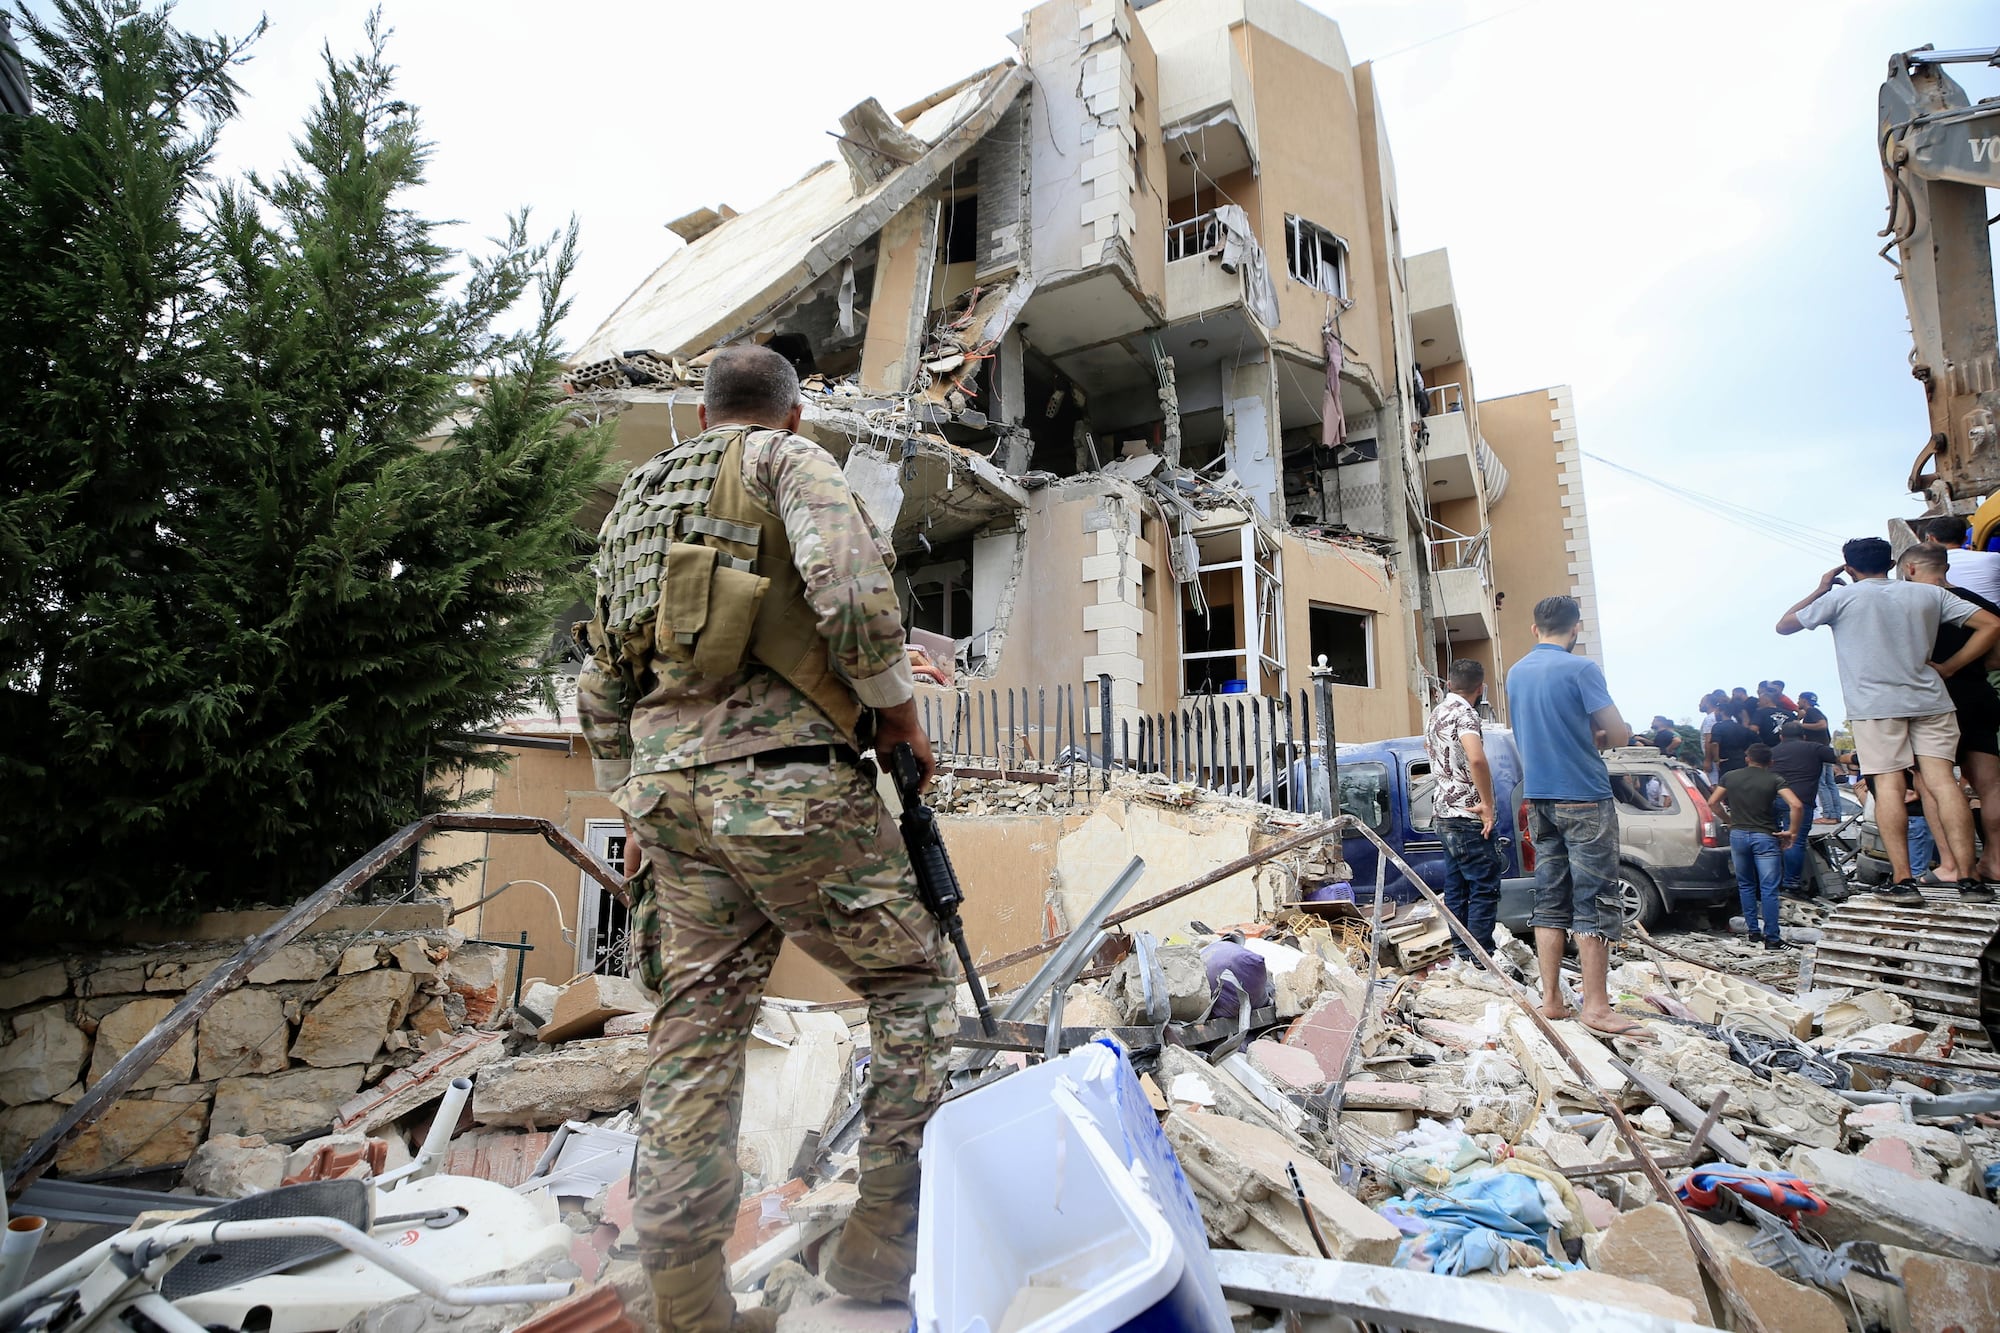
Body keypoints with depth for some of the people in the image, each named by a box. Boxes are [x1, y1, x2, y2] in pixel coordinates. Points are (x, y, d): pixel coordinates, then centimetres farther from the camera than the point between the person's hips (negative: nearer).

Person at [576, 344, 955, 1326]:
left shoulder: (637, 502, 25)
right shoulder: (787, 459, 4)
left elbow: (598, 691, 25)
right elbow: (850, 588, -17)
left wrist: (636, 806, 30)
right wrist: (899, 710, -5)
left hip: (669, 787, 7)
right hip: (788, 781, -7)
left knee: (696, 1034, 10)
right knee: (910, 984, 9)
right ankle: (881, 1243, 14)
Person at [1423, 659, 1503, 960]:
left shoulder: (1436, 713, 14)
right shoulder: (1464, 713, -14)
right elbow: (1476, 758, -31)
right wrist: (1488, 803, -23)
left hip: (1445, 814, 9)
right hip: (1469, 816, -9)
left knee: (1456, 888, 11)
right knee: (1485, 888, -4)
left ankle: (1461, 953, 17)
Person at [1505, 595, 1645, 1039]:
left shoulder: (1516, 673, 10)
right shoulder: (1580, 668, -11)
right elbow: (1620, 732, -11)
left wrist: (1583, 737, 10)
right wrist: (1600, 739, 9)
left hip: (1539, 798, 6)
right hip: (1584, 798, -6)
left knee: (1550, 901, 9)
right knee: (1594, 903, -2)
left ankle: (1551, 998, 12)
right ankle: (1596, 1006, 1)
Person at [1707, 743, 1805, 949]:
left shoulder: (1731, 777, 5)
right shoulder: (1774, 780, -4)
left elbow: (1713, 802, 9)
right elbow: (1796, 805, -16)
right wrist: (1791, 832, -7)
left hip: (1738, 835, 3)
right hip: (1765, 837, -3)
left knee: (1745, 885, 15)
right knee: (1769, 889, -2)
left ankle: (1753, 931, 18)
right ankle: (1772, 938, -1)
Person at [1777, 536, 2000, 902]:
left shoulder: (1841, 597, 1)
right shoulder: (1929, 594, 10)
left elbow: (1784, 625, 9)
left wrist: (1820, 590, 18)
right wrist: (1948, 668, 8)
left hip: (1874, 704, -3)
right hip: (1929, 700, 3)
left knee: (1888, 785, -5)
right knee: (1942, 780, 0)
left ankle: (1904, 880, -9)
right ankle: (1969, 879, -3)